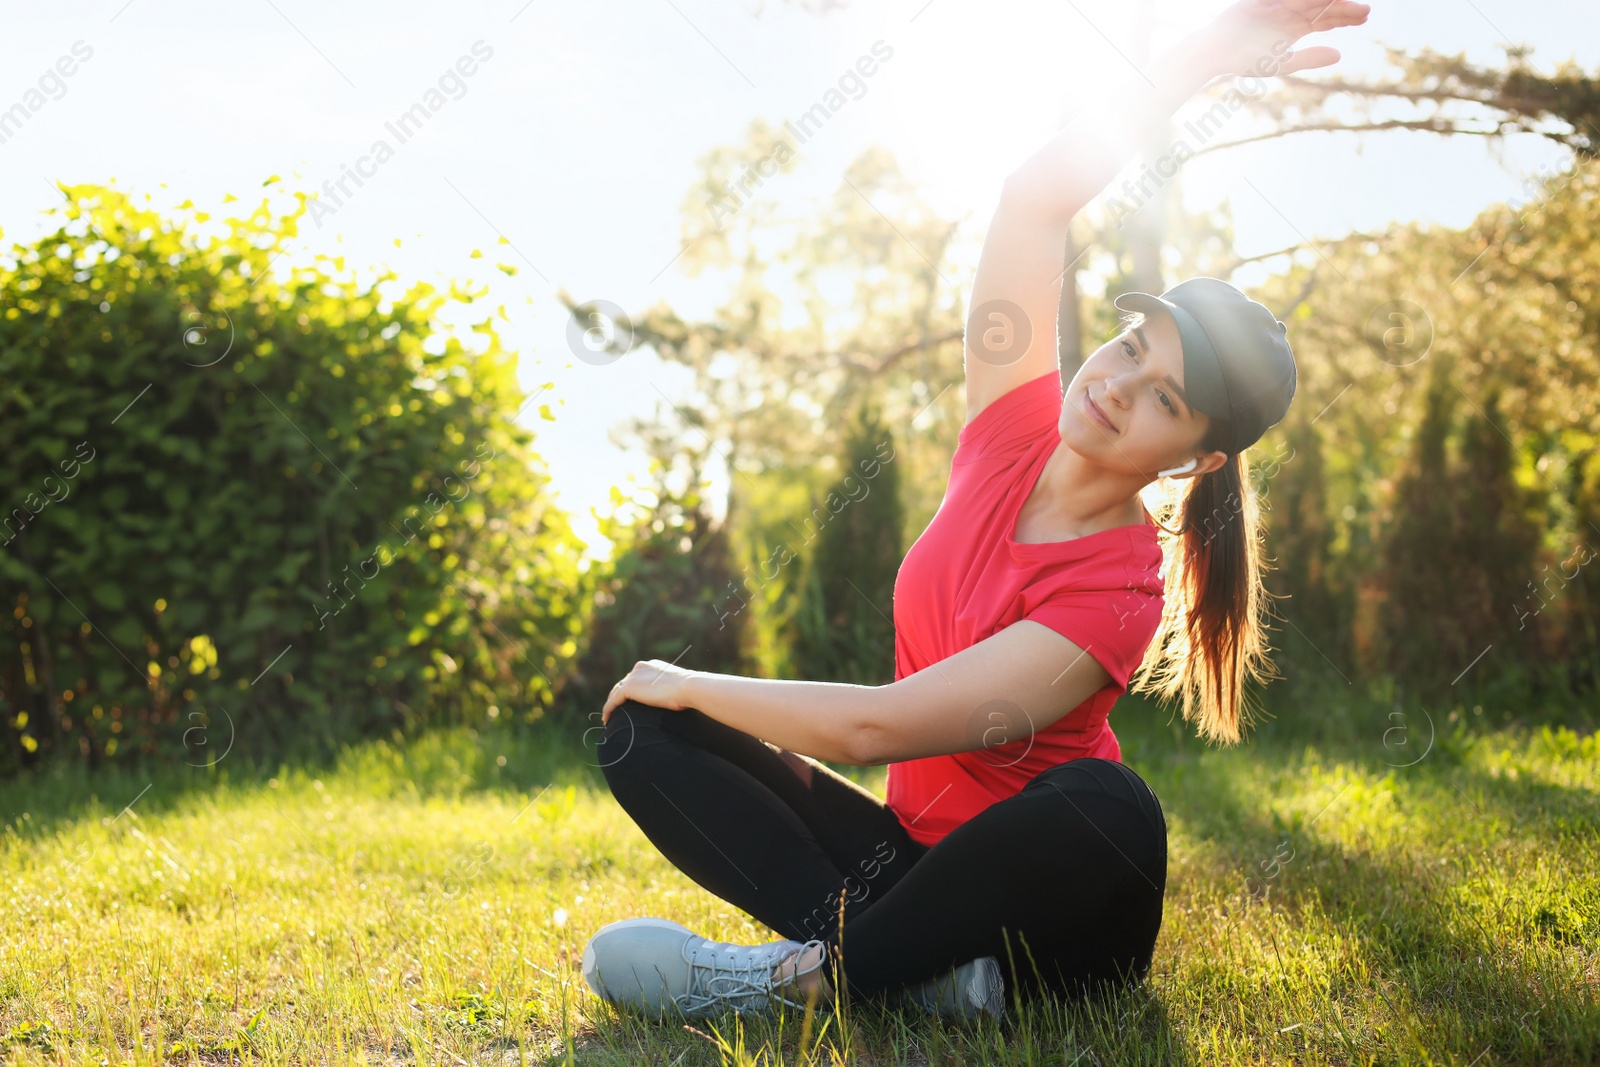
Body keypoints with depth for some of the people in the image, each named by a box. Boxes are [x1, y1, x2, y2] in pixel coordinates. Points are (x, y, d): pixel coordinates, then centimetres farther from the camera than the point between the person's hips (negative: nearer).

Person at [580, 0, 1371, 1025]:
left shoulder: (1117, 596, -23)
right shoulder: (1016, 429, -6)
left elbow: (876, 724, -27)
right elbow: (1038, 197, -12)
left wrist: (689, 683, -13)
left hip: (1041, 911, -6)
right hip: (911, 847, 6)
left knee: (1111, 810, -40)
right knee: (642, 734, -10)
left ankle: (809, 970, -24)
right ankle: (934, 968, -24)